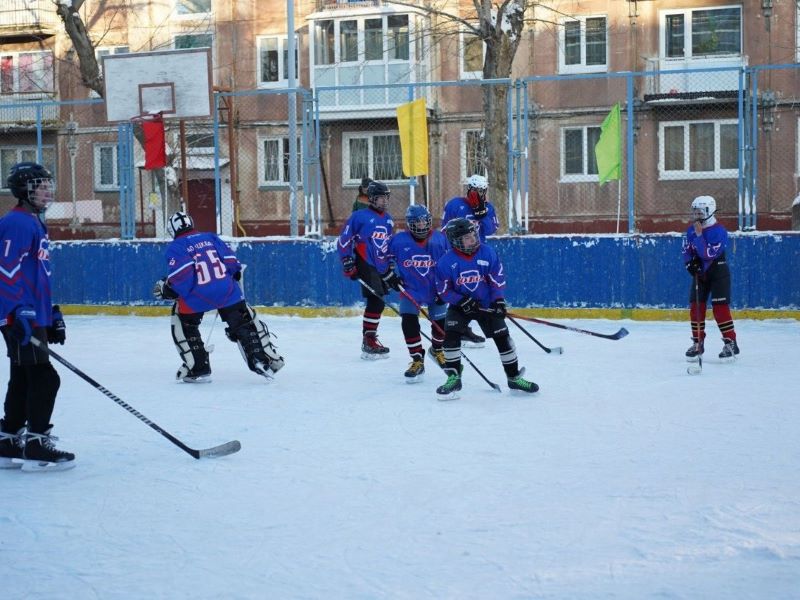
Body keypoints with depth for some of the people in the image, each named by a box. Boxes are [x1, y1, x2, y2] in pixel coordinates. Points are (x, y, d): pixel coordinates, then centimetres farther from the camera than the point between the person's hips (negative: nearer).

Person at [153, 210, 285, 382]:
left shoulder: (175, 248, 4)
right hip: (228, 291, 3)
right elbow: (232, 262, 11)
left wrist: (166, 288, 3)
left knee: (183, 324, 20)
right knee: (244, 324, 18)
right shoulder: (211, 237, 17)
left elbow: (180, 276, -11)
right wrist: (234, 275, 29)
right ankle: (262, 360, 10)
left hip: (197, 296, -3)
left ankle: (199, 369, 18)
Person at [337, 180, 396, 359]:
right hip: (365, 265, -8)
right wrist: (348, 262, -12)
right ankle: (368, 342, -11)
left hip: (381, 267, 8)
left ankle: (369, 340, 28)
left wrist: (391, 271, 22)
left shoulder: (388, 220, 15)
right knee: (376, 301, -15)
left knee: (377, 302, 14)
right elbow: (344, 239, -7)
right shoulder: (360, 216, -7)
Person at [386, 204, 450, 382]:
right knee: (409, 321, -16)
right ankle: (417, 361, -5)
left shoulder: (439, 239, -8)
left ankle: (437, 350, 39)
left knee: (441, 322, 6)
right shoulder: (399, 240, -11)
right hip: (410, 289, -1)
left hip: (435, 289, 1)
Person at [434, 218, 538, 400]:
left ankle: (514, 377, 11)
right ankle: (454, 378, -7)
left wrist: (498, 300, -13)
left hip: (486, 304, 1)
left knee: (502, 336, -3)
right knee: (451, 334, -19)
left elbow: (498, 279, -5)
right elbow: (443, 290, -11)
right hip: (459, 305, -1)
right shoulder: (445, 262, -16)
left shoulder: (488, 253, -12)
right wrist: (462, 301, -22)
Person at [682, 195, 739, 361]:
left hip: (718, 273, -6)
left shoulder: (719, 231, -19)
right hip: (699, 273, 6)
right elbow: (686, 250, 7)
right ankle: (698, 343, 13)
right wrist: (690, 263, -11)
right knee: (695, 307, 2)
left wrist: (699, 234, -27)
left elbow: (708, 254, -28)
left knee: (720, 308, -11)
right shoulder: (691, 230, 0)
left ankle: (730, 343, -3)